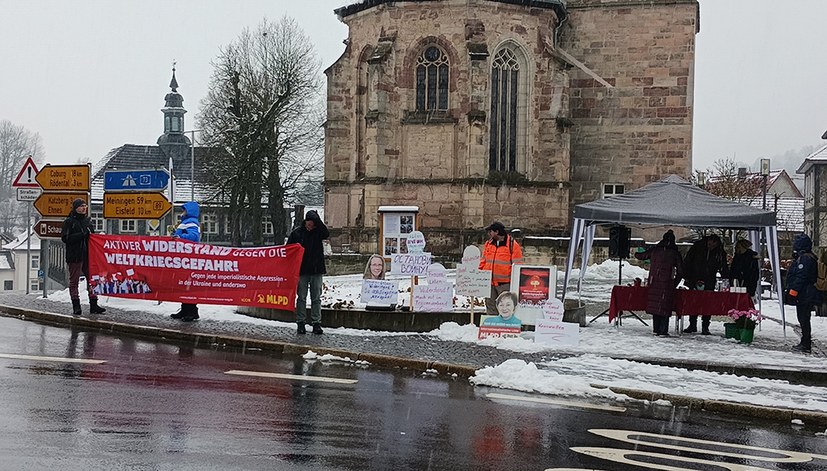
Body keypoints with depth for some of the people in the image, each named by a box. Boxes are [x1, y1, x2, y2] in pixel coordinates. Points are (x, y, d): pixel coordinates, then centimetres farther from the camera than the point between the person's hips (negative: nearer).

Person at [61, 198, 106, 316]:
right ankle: (76, 307, 4)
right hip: (75, 256, -5)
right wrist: (83, 235, -18)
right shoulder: (69, 221, -3)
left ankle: (93, 305, 8)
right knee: (74, 281, 1)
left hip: (88, 255, 5)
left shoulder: (87, 221, 16)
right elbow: (65, 238, -12)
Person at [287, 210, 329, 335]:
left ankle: (316, 323, 7)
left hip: (317, 270, 1)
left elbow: (326, 234, -20)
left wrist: (317, 220, -23)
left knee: (316, 298, 3)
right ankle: (300, 323, 7)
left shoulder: (318, 231, 3)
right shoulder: (297, 233, 1)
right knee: (301, 298, 3)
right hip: (302, 271, -1)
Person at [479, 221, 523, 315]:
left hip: (505, 284, -5)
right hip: (489, 283, 5)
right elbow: (483, 262, 18)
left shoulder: (512, 245, -5)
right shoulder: (488, 244, 11)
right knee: (491, 308, 10)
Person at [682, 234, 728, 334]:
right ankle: (692, 325, 15)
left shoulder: (720, 252, -4)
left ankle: (705, 327, 3)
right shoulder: (697, 246, -6)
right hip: (694, 280, 0)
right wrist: (686, 276, -4)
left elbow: (724, 268, 1)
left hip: (709, 283, 0)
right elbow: (687, 261, 0)